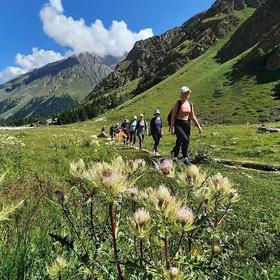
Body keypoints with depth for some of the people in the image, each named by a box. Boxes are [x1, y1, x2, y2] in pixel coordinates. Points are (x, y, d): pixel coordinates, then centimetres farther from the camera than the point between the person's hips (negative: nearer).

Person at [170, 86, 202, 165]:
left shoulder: (190, 104, 11)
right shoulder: (178, 103, -6)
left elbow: (192, 116, 16)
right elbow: (173, 116, -8)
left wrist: (198, 126, 9)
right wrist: (172, 127, -14)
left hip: (186, 124, 6)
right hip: (178, 124, -6)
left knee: (179, 141, 9)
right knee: (185, 140, -22)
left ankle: (175, 157, 21)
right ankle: (185, 157, -7)